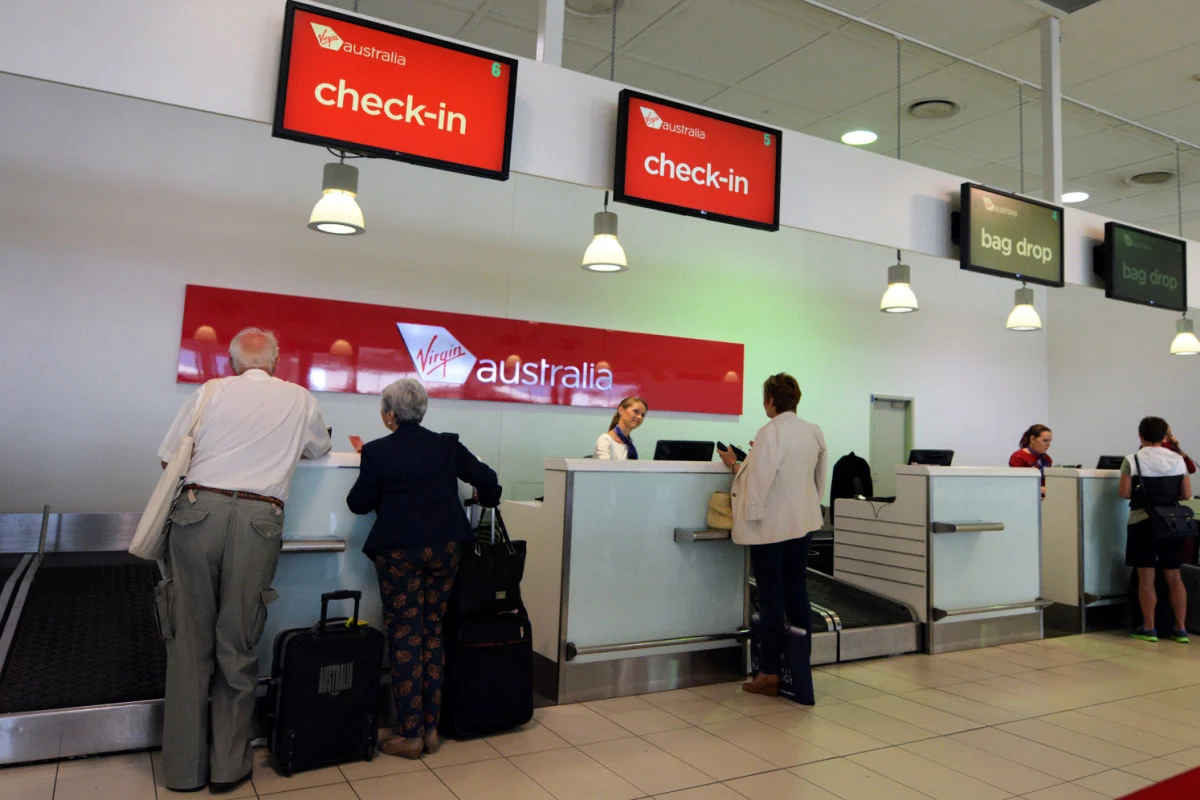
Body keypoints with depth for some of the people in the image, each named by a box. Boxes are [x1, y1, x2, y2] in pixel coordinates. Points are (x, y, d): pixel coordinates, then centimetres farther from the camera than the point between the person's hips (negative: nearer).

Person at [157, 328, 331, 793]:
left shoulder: (211, 391, 7)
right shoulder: (298, 399, 10)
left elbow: (170, 457, 9)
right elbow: (320, 448, 27)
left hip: (200, 509, 0)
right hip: (259, 520, 0)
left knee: (190, 641, 9)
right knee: (237, 645, 9)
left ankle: (185, 768, 18)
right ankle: (228, 767, 18)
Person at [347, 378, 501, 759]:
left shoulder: (377, 451, -6)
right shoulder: (447, 445, 4)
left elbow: (358, 503, 0)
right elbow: (485, 479, 4)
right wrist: (488, 500, 27)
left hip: (399, 551, -4)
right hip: (444, 548, 4)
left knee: (404, 639, 3)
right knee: (433, 635, 12)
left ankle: (409, 735, 8)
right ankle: (430, 728, 17)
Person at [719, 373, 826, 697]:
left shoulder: (769, 433, -19)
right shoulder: (815, 432, 4)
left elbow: (757, 479, -19)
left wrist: (736, 464, -3)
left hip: (771, 525, -7)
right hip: (802, 522, 7)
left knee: (771, 597, 1)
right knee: (797, 593, 14)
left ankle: (770, 674, 8)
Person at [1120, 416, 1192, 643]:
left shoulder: (1132, 460, -7)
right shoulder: (1178, 460, 3)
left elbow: (1124, 492, -12)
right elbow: (1186, 494, 2)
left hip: (1143, 522, -3)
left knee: (1146, 578, 2)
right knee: (1173, 577, 11)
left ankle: (1148, 628, 7)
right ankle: (1180, 629, 15)